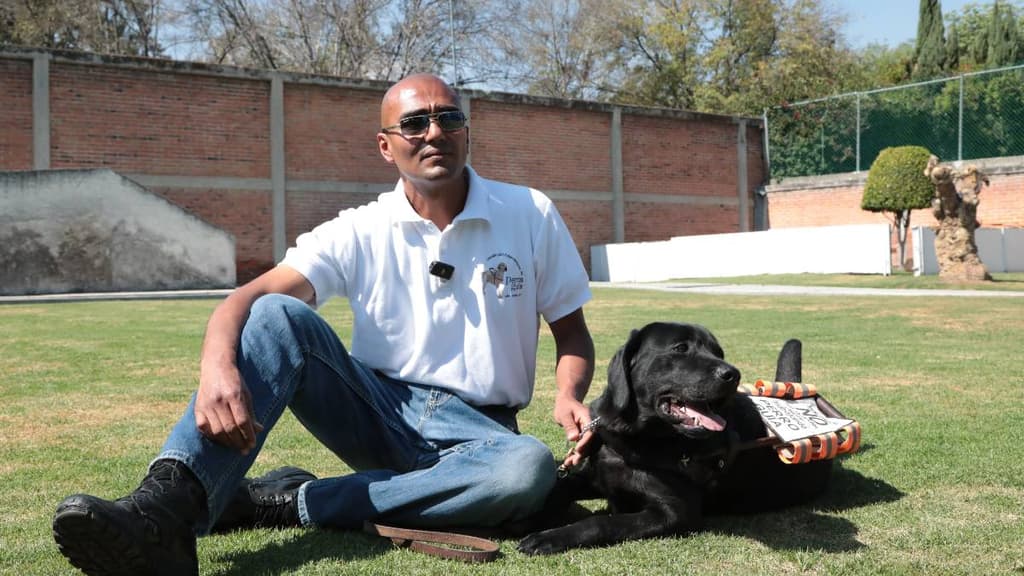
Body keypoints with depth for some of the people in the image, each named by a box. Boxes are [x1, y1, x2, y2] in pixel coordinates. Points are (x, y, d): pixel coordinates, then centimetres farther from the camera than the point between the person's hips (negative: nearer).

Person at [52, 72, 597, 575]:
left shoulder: (531, 215, -1)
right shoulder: (360, 232, -3)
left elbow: (572, 331, 5)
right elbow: (250, 297, -16)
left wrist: (568, 396, -18)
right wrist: (217, 364, -38)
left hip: (476, 432, 0)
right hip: (377, 411, 0)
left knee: (531, 468, -37)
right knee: (278, 316, -24)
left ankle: (284, 501, -28)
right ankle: (164, 510, -42)